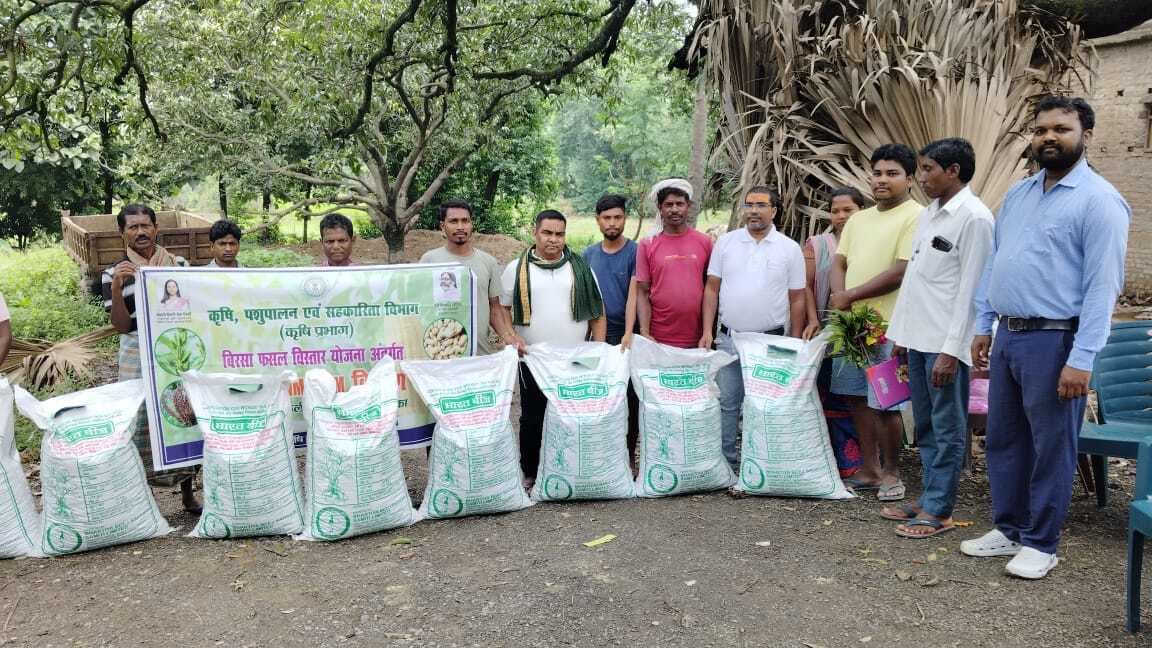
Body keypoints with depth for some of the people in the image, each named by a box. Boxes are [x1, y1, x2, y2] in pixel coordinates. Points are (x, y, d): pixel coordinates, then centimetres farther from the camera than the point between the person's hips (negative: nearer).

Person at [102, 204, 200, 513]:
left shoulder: (179, 264, 8)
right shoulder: (114, 273, 1)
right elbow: (122, 326, -4)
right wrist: (116, 287, -16)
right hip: (138, 356, -2)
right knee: (140, 422, -1)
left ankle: (188, 491, 20)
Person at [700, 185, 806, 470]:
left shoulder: (789, 249, 2)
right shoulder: (725, 242, 5)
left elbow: (797, 299, 4)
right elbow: (712, 289, 6)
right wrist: (707, 331, -1)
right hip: (729, 339, 1)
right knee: (726, 402, 6)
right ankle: (725, 462, 17)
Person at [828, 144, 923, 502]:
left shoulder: (915, 217, -8)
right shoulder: (859, 219, 17)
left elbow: (901, 272, -16)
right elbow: (839, 262, 14)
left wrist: (849, 296, -13)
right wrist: (839, 294, -7)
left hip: (888, 326, -7)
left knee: (884, 405, -1)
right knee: (859, 399, 12)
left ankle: (891, 471, 17)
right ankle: (869, 470, 23)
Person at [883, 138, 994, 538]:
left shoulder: (974, 218, -11)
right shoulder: (929, 213, 15)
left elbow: (971, 290, -16)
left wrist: (951, 349, -19)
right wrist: (900, 332, 16)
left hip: (945, 343, -8)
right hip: (918, 337, 8)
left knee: (947, 429, 1)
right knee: (925, 426, 14)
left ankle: (938, 511, 8)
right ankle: (930, 498, 24)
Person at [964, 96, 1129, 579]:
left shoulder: (1098, 200, -9)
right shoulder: (1017, 194, 13)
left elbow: (1102, 287, -15)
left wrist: (1081, 360, -19)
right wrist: (983, 327, 12)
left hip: (1054, 340, -7)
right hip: (1007, 336, 7)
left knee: (1051, 448, 5)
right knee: (1003, 440, 15)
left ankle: (1040, 543, 19)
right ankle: (1008, 528, 30)